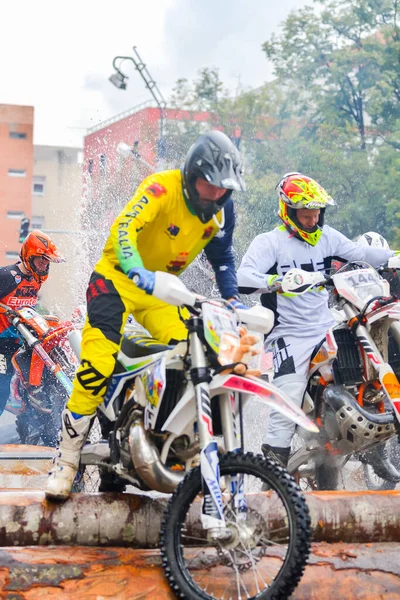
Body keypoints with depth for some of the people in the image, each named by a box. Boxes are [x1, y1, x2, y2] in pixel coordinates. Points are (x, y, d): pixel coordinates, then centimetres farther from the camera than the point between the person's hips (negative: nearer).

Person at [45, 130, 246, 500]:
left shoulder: (222, 209, -2)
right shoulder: (162, 189, -23)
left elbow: (222, 256, 13)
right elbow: (124, 229, -37)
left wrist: (232, 297, -1)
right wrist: (137, 271, -55)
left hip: (163, 287, 6)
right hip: (118, 277, -6)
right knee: (99, 364, -21)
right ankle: (67, 459, -11)